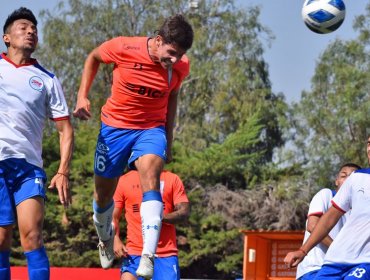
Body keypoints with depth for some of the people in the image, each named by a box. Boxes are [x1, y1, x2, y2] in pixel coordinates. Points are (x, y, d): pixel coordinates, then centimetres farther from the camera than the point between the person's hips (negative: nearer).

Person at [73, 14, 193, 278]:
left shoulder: (181, 66, -11)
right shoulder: (124, 48, -19)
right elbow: (93, 58, 2)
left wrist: (169, 139, 14)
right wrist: (83, 95, -7)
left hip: (152, 129, 0)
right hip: (115, 125, 0)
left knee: (150, 174, -29)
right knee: (103, 194, 10)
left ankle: (148, 256, -40)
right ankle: (105, 235, 47)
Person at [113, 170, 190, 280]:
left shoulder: (172, 179, 9)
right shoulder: (123, 181, 9)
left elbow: (184, 212, 2)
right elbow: (113, 216, 9)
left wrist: (162, 217, -17)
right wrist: (116, 240, -9)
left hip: (166, 254, 0)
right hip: (134, 253, 0)